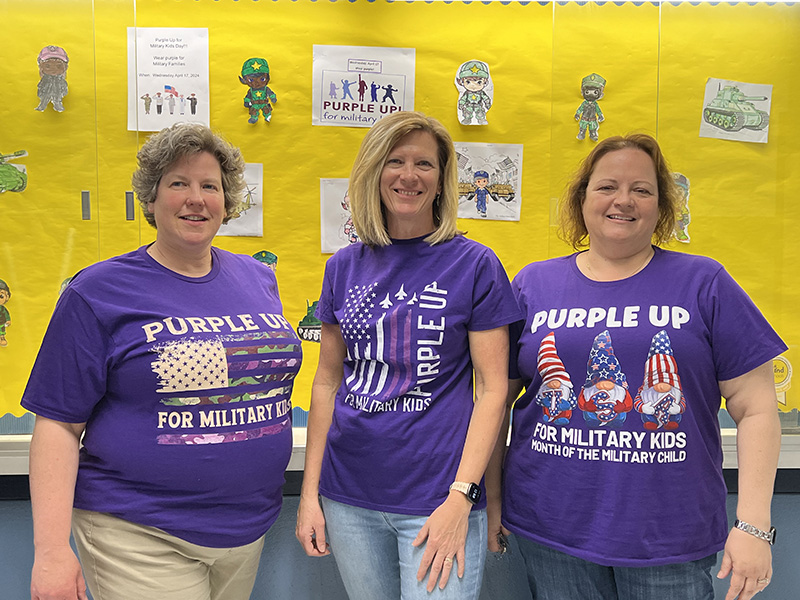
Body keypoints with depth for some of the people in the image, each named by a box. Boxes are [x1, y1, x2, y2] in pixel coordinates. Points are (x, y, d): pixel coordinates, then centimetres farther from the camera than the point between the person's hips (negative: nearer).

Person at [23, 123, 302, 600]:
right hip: (141, 538, -4)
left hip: (250, 527, 5)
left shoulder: (258, 279, 6)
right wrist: (52, 549, -14)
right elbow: (58, 422, -8)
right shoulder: (100, 291, -7)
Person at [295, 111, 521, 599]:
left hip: (437, 499, -3)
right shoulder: (345, 267, 5)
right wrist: (310, 491, 6)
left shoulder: (475, 265, -5)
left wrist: (460, 498, -14)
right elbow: (328, 381, 8)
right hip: (348, 497, 4)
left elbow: (494, 388, -7)